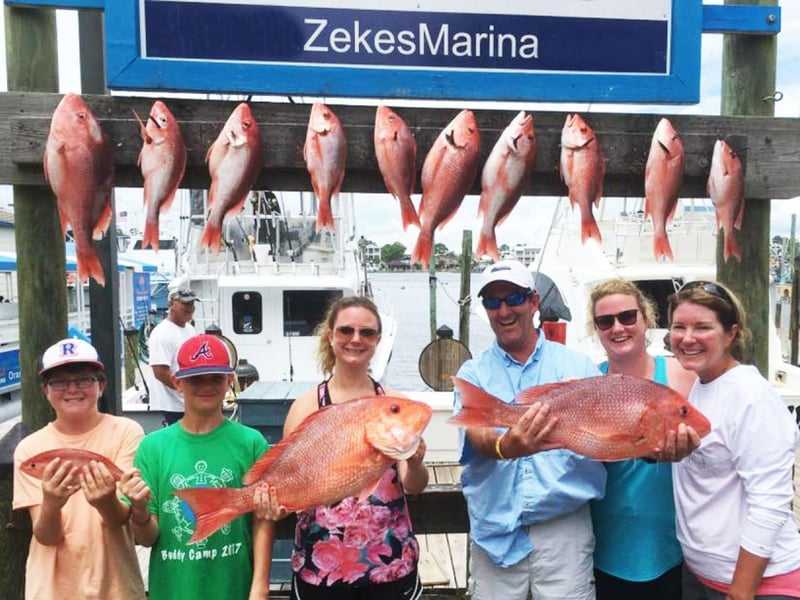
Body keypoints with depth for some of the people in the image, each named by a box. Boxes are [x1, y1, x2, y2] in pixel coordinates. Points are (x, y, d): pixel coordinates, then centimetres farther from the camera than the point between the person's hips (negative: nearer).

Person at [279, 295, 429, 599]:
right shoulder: (306, 406, -6)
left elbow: (414, 486, -7)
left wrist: (415, 463, -27)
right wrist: (273, 498, -24)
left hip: (390, 562, 1)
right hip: (320, 564, 0)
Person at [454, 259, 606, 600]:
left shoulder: (577, 365, 3)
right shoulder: (473, 373, 3)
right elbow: (476, 435, -14)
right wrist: (505, 447, -36)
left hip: (564, 523, 0)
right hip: (495, 527, 1)